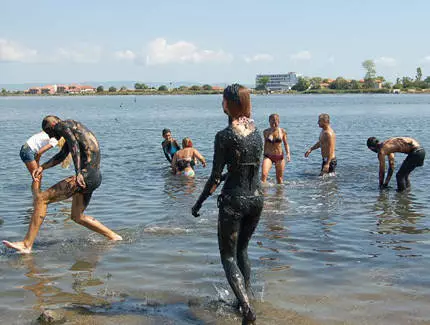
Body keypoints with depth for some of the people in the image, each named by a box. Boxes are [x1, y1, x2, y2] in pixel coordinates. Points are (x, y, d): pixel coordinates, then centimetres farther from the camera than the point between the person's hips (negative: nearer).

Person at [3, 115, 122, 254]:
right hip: (96, 177, 10)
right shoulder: (72, 129, 28)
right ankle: (113, 237, 28)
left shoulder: (62, 125, -2)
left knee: (41, 198, -7)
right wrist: (42, 167, 30)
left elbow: (74, 145, -22)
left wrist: (78, 173, -34)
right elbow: (61, 155, 40)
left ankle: (27, 244, -8)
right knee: (77, 217, 24)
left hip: (86, 175, -10)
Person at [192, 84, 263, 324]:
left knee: (228, 256, 5)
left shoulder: (224, 136, -14)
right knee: (242, 249, 25)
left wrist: (199, 203, -3)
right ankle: (247, 297, 26)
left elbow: (215, 176, -14)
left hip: (234, 200, -6)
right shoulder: (257, 133, 4)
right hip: (257, 197, 6)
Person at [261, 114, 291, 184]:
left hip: (279, 157, 0)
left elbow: (286, 144, 4)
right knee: (264, 174, -21)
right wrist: (263, 155, 17)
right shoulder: (266, 132, 0)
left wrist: (288, 154, -10)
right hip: (268, 156, 0)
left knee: (279, 178, 9)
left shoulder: (282, 131, -3)